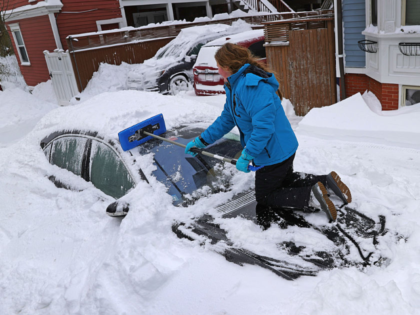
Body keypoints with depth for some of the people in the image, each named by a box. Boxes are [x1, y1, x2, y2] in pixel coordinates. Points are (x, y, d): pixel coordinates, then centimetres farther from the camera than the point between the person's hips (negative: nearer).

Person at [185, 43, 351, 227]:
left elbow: (263, 126, -33)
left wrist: (246, 156, -27)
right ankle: (325, 181, 16)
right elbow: (226, 119, 13)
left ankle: (312, 196, -4)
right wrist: (201, 141, 10)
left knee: (263, 198, 8)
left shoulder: (251, 86, -28)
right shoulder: (234, 85, 6)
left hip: (274, 153, -10)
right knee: (285, 180, 31)